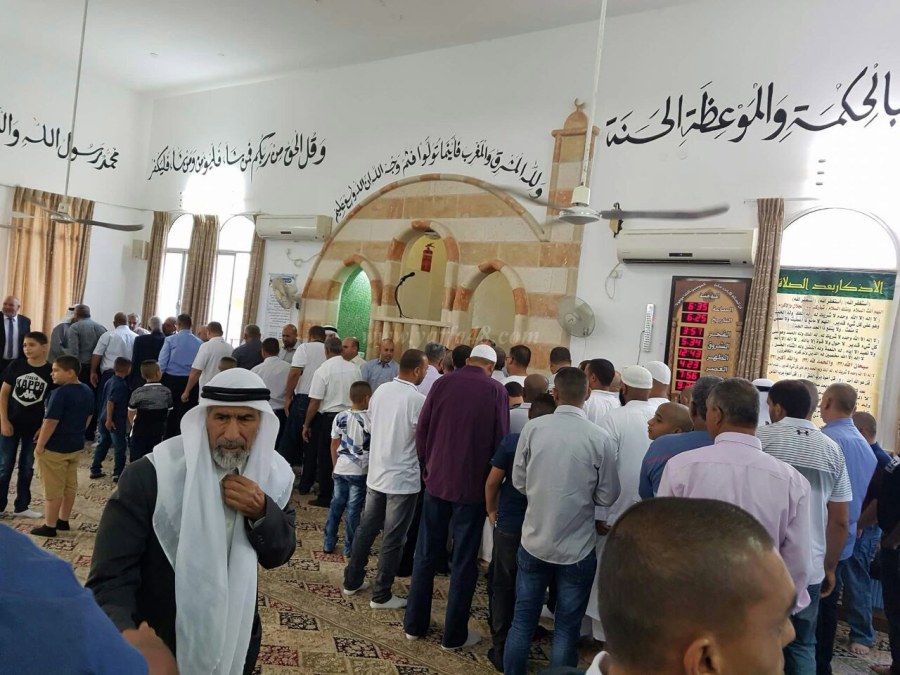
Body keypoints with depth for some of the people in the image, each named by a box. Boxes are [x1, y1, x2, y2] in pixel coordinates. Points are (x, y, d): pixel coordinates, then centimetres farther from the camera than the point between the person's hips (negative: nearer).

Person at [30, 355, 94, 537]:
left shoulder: (60, 393, -23)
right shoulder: (87, 391, 3)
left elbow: (51, 421, -23)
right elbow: (89, 417, 13)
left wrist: (39, 446, -14)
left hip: (54, 448, -8)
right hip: (76, 445, 8)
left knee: (52, 489, 3)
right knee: (70, 486, 16)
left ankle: (49, 526, 12)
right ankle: (63, 521, 27)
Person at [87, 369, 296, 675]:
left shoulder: (274, 476, -10)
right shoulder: (148, 477, -23)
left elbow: (279, 555, -2)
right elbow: (110, 579, -24)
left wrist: (262, 513, -23)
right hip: (156, 650, -4)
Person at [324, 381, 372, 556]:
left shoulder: (340, 417, 0)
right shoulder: (370, 419, -12)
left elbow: (334, 444, 6)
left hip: (341, 469, 4)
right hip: (360, 471, -4)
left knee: (336, 505, 15)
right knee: (353, 508, 4)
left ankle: (329, 543, 22)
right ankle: (349, 548, 11)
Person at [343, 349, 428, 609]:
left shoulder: (380, 391, 0)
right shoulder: (418, 400, -20)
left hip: (376, 473, 7)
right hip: (403, 479, -7)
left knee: (366, 529, 18)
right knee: (393, 539, 6)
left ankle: (352, 581, 30)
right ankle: (381, 595, 16)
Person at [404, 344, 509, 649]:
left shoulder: (442, 383, 0)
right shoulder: (496, 390, -7)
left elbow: (421, 429, 2)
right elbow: (501, 440, -6)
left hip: (436, 481, 3)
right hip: (472, 486, -2)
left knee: (426, 553, 15)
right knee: (464, 560, 9)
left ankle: (415, 624, 26)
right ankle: (454, 634, 19)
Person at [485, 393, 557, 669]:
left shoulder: (512, 440, -12)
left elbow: (492, 482, -7)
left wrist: (492, 511, 10)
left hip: (510, 524, -1)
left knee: (503, 585, 13)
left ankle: (502, 648, 20)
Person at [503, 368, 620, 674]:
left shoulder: (533, 428, -10)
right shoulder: (600, 438, -15)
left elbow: (519, 482, 0)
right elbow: (608, 497, -5)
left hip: (534, 542, 2)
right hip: (577, 548, -2)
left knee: (523, 620, 17)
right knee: (567, 628, 13)